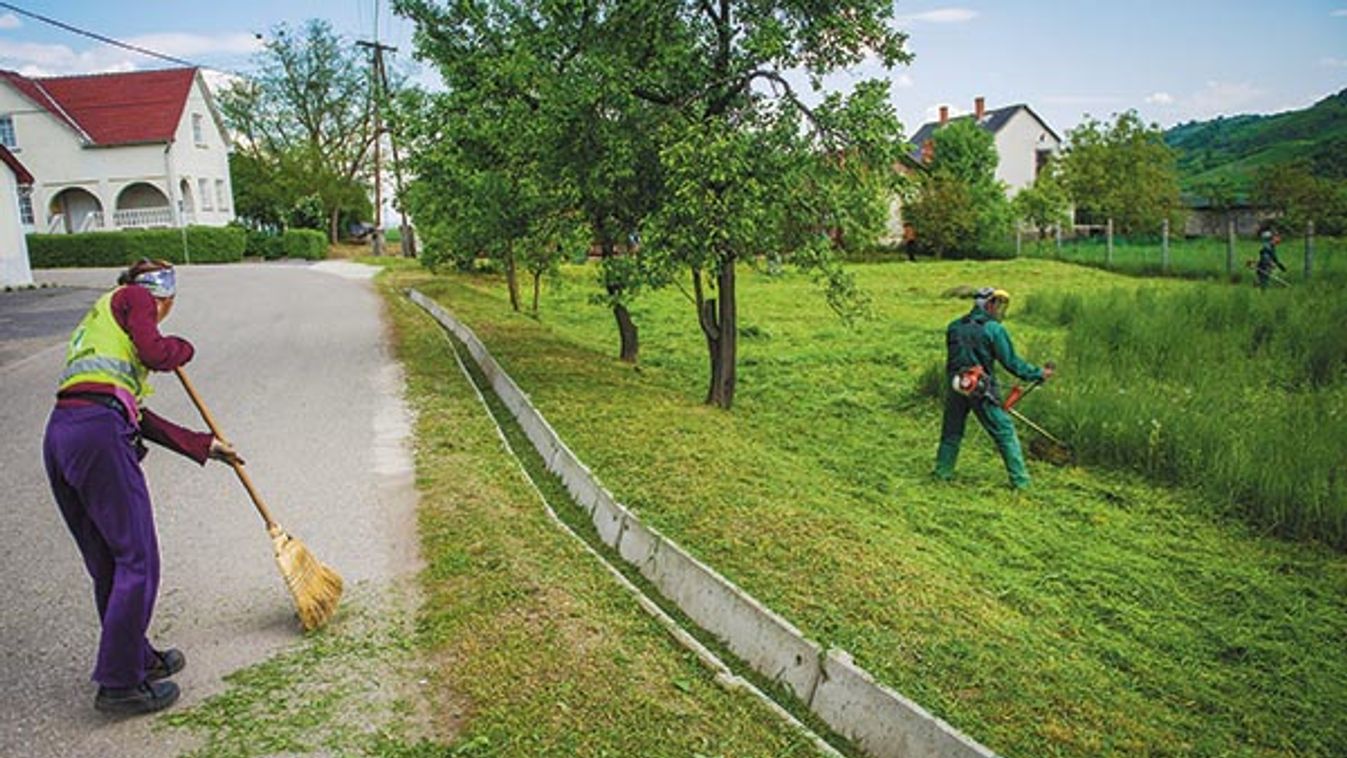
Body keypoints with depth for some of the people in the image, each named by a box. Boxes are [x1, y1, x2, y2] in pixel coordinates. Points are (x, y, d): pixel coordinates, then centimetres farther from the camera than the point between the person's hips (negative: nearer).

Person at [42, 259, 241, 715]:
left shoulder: (98, 319, 32)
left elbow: (140, 418, 28)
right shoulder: (133, 298, 9)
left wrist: (204, 446, 30)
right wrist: (183, 348, 15)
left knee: (107, 565, 18)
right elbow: (157, 354, -9)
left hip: (59, 435, 9)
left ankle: (137, 658, 32)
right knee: (137, 561, -2)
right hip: (98, 431, -9)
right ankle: (118, 684, 4)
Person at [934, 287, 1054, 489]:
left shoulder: (954, 327, 7)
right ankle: (1020, 480, 6)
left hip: (956, 388, 5)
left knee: (951, 432, 18)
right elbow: (1011, 362, -9)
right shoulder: (994, 329, -9)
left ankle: (942, 472, 21)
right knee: (1005, 433, 4)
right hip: (981, 390, -4)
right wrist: (1039, 374, 1)